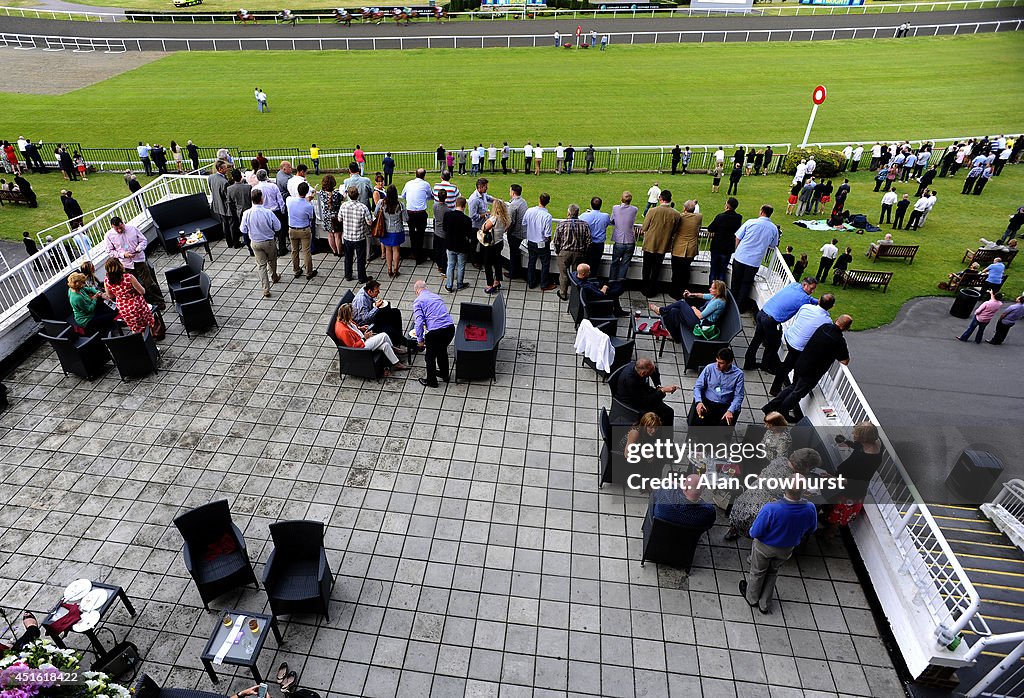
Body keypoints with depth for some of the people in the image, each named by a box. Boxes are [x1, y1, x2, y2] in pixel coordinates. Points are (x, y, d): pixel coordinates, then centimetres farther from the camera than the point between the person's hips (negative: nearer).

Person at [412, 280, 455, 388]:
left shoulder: (418, 301, 1)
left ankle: (431, 381, 32)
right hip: (450, 328, 6)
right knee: (442, 350, 31)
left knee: (430, 356, 17)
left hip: (435, 332, -6)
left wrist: (420, 340, 1)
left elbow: (419, 322, -9)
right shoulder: (436, 296, 21)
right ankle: (444, 375, 47)